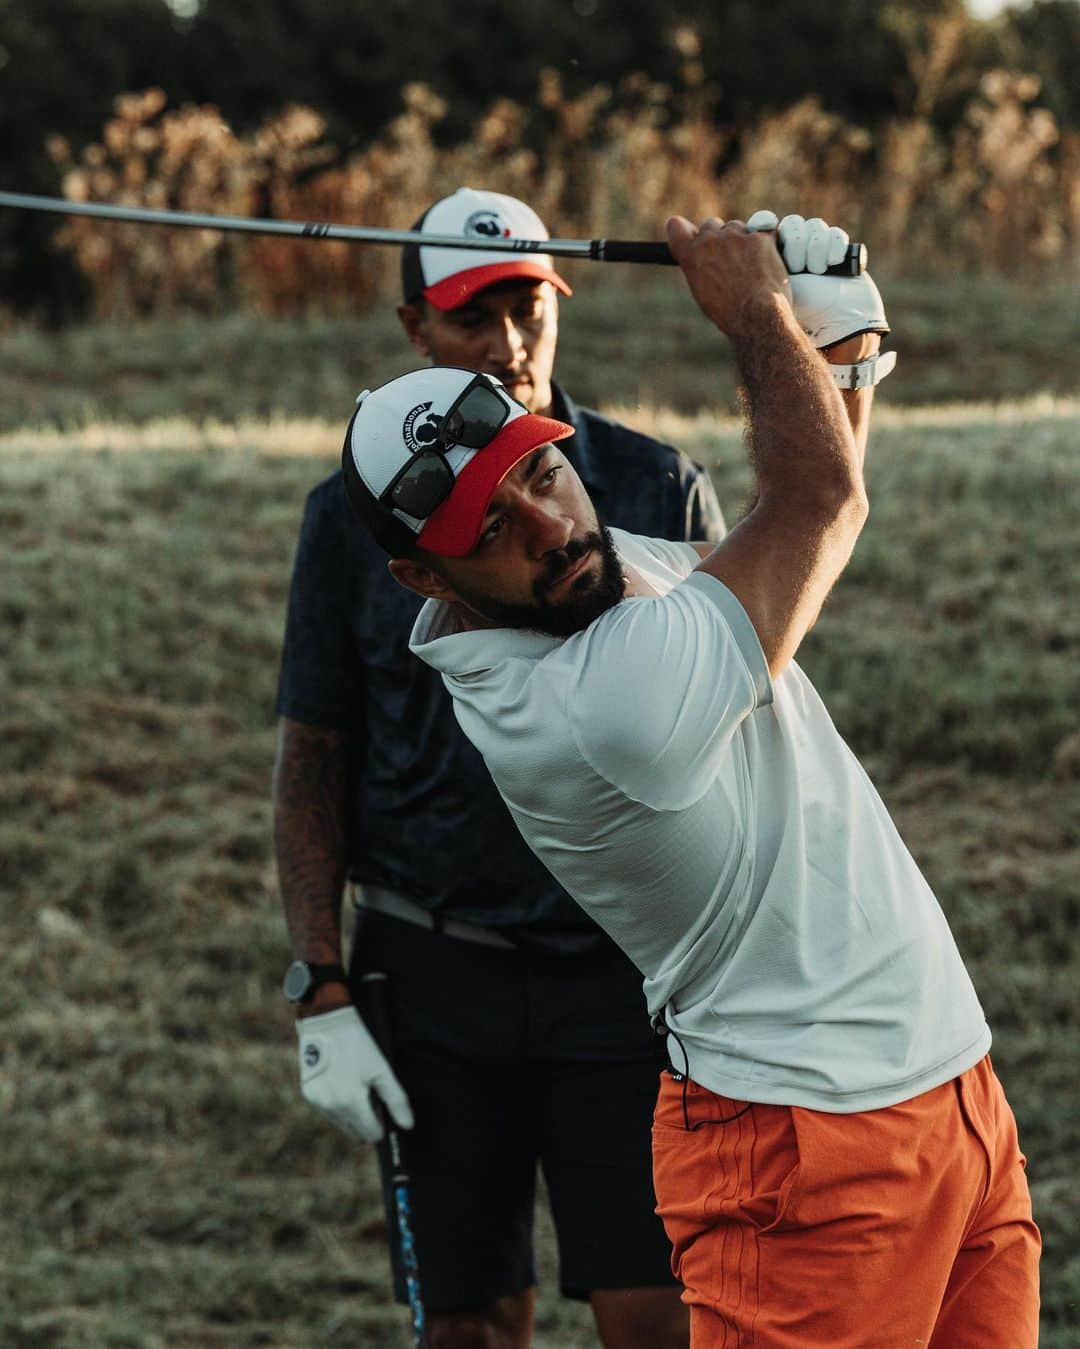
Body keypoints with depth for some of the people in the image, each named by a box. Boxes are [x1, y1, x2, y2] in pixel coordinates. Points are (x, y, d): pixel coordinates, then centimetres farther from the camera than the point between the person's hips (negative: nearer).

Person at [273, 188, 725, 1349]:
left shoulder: (659, 491, 1)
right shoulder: (355, 513, 2)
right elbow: (311, 762, 5)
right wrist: (322, 999, -3)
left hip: (623, 968, -1)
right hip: (435, 976, 1)